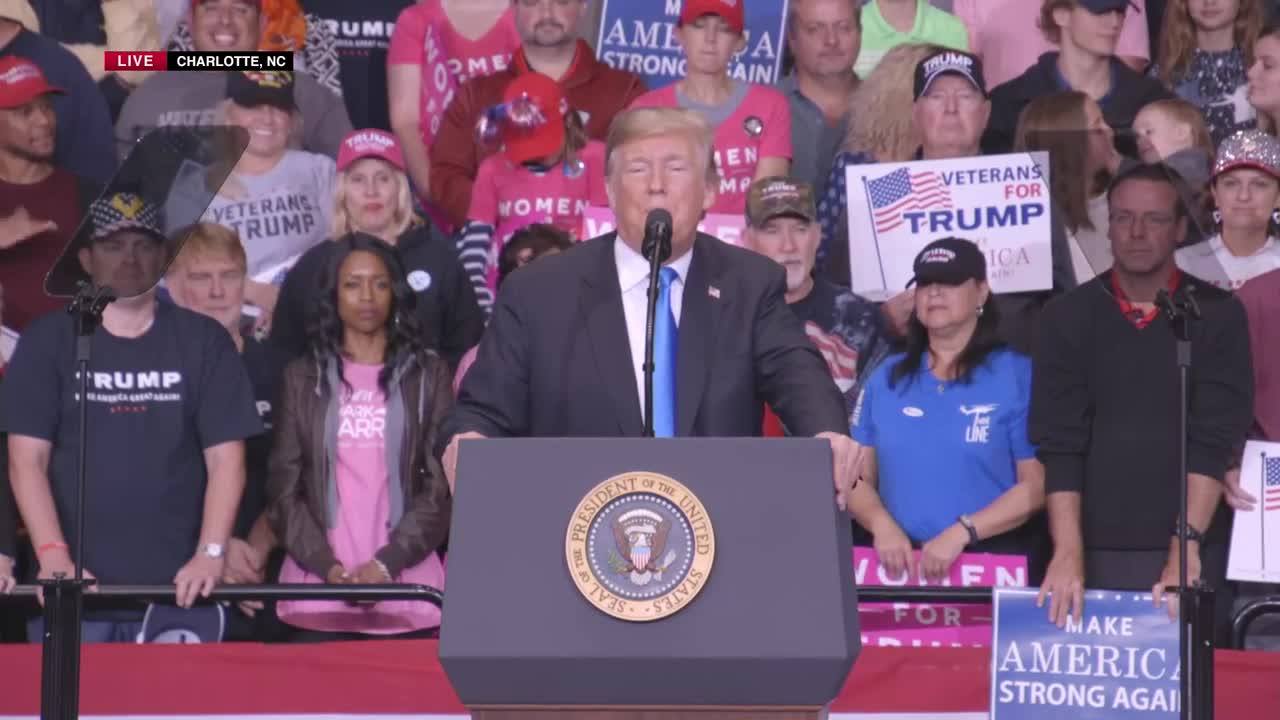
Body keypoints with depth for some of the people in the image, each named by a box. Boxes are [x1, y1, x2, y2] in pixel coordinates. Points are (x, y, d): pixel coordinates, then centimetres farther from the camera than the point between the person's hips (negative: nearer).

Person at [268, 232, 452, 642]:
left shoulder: (428, 375, 9)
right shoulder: (303, 377, 12)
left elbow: (442, 485, 2)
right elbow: (284, 486, 6)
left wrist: (388, 563, -11)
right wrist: (326, 566, -9)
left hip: (404, 586, -1)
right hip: (319, 588, 1)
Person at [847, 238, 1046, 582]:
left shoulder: (1019, 375, -1)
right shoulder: (886, 378, 11)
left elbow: (1037, 484, -7)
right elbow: (858, 476, 9)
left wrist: (961, 532, -16)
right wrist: (883, 525, -11)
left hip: (994, 564, -3)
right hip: (901, 563, 3)